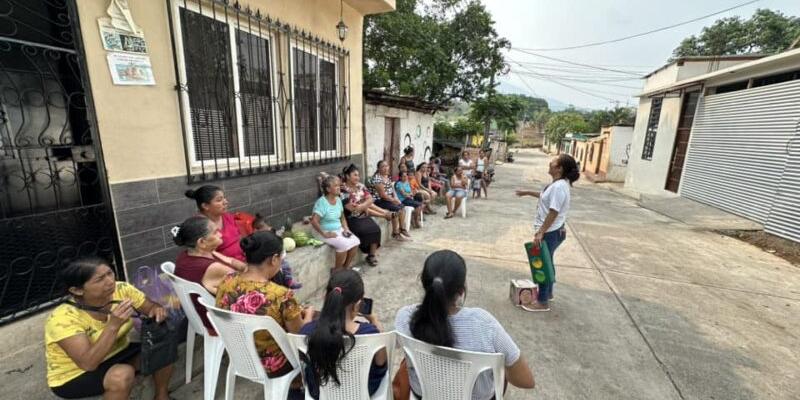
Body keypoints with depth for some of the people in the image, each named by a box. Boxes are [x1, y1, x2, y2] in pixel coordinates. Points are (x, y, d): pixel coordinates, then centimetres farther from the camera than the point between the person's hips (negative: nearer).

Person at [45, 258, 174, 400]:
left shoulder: (121, 290, -17)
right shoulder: (63, 317, -28)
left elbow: (152, 308, -5)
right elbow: (88, 363, -34)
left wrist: (157, 310, -28)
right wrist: (114, 325, -44)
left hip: (116, 355, 5)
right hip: (75, 376, -5)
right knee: (123, 374, -33)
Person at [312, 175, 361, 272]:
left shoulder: (338, 199, 5)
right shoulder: (322, 202, -19)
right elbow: (314, 221, -27)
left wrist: (346, 229, -1)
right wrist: (324, 234, -22)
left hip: (339, 230, 8)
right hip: (327, 232, -7)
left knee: (355, 242, -12)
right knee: (344, 244, -28)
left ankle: (345, 267, 5)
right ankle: (337, 270, -5)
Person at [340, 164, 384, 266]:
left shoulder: (361, 186, 7)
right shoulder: (343, 191, -14)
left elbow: (370, 199, 0)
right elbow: (352, 208, -17)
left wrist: (362, 206, -17)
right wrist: (366, 206, -6)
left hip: (364, 216, 6)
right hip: (352, 219, -6)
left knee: (376, 228, -19)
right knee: (366, 230, -27)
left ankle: (372, 254, -9)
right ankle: (372, 253, -2)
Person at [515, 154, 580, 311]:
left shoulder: (559, 187, -25)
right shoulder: (558, 184, 7)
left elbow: (553, 213, -27)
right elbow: (546, 197, 26)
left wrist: (540, 233, -25)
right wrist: (528, 192, 26)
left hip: (551, 232, -10)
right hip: (552, 231, 10)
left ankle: (543, 302, 13)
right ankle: (548, 293, 40)